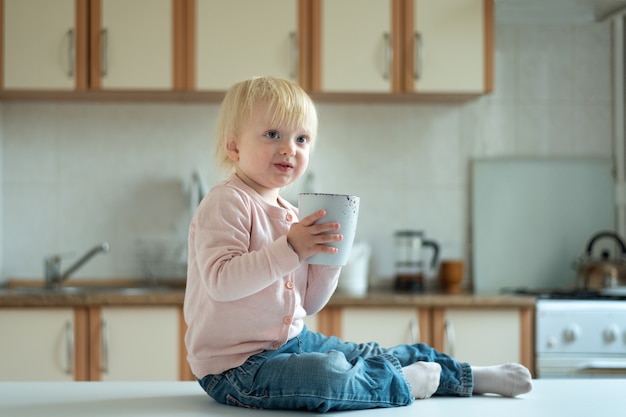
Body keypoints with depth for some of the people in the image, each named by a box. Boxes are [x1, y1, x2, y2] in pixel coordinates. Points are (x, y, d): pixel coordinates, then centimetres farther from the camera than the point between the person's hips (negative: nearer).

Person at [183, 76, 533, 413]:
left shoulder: (290, 215, 12)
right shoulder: (227, 203, -14)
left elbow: (307, 305, 13)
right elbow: (220, 282, -29)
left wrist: (328, 258, -4)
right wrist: (290, 249, -31)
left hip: (292, 342, 9)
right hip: (238, 364, -9)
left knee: (374, 356, 10)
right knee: (325, 377, -32)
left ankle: (475, 378, 25)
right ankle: (402, 383, -7)